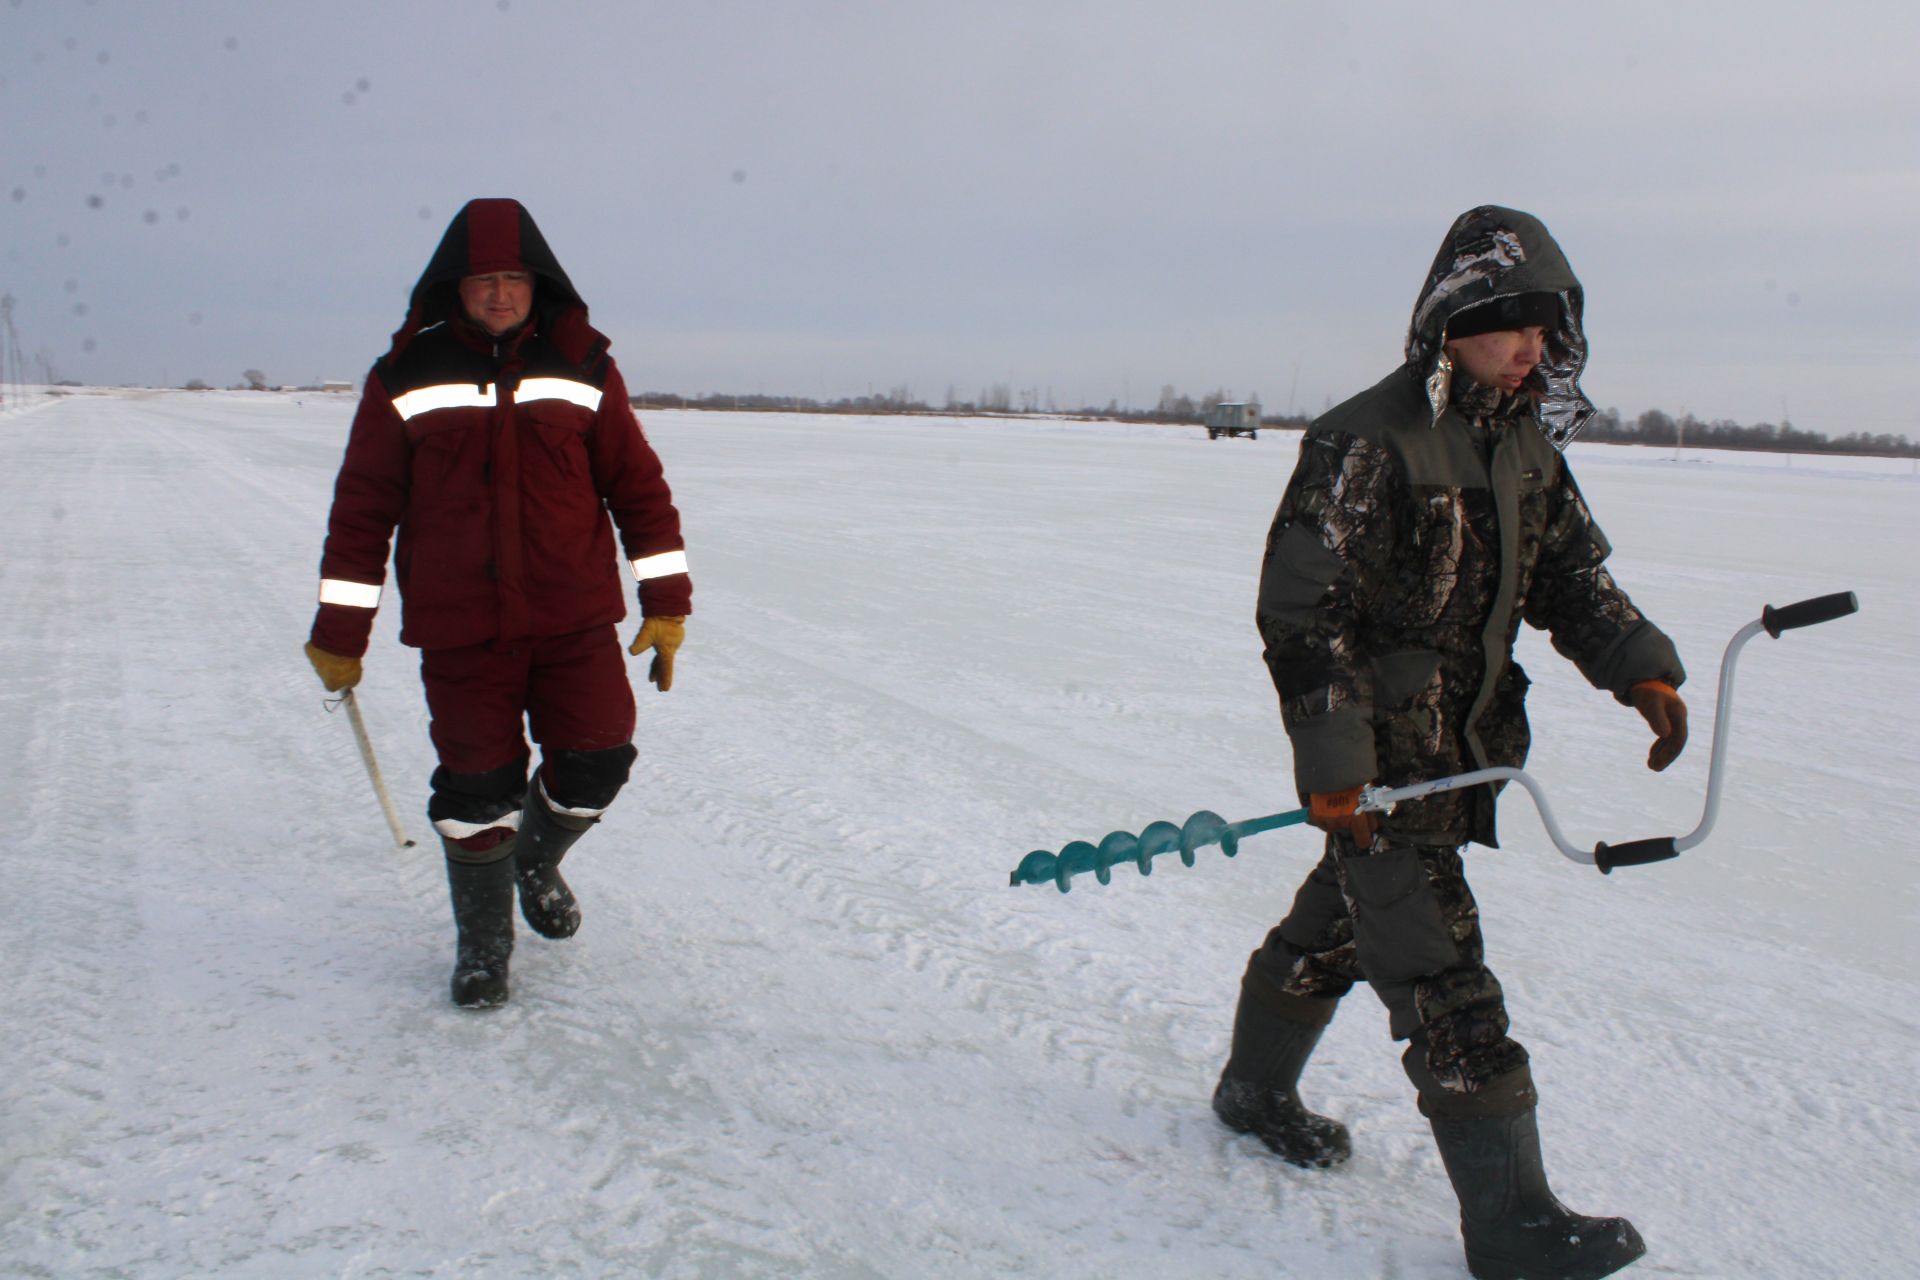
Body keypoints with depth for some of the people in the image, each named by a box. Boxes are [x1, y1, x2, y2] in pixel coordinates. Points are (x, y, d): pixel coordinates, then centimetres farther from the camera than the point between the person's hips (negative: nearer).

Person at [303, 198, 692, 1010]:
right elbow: (362, 508, 3)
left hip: (576, 617, 1)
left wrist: (666, 602, 1)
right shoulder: (407, 378, 1)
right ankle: (482, 943, 26)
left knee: (597, 761, -2)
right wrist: (339, 633, 3)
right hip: (458, 627, -1)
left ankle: (538, 861, 33)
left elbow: (637, 486, 6)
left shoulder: (583, 372, 4)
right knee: (477, 786, 3)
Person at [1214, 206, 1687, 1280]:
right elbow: (1299, 610, -19)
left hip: (1464, 748, 8)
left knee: (1341, 926, 22)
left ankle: (1257, 1091, 42)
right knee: (1444, 979, -5)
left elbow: (1573, 575, 15)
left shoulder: (1527, 442, 8)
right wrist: (1332, 764, -22)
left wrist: (1642, 669, -1)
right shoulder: (1367, 443, -18)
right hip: (1380, 757, -8)